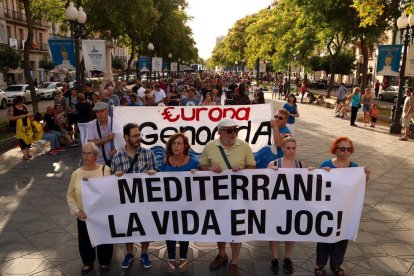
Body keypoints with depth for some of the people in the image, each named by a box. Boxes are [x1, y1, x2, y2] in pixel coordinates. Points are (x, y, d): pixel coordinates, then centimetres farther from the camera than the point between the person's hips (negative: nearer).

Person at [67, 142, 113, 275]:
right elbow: (70, 196, 1)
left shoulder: (105, 170, -11)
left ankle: (104, 262, 41)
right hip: (83, 217, 2)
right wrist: (76, 211, -10)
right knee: (84, 242, 17)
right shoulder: (76, 173, -4)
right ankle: (88, 263, 44)